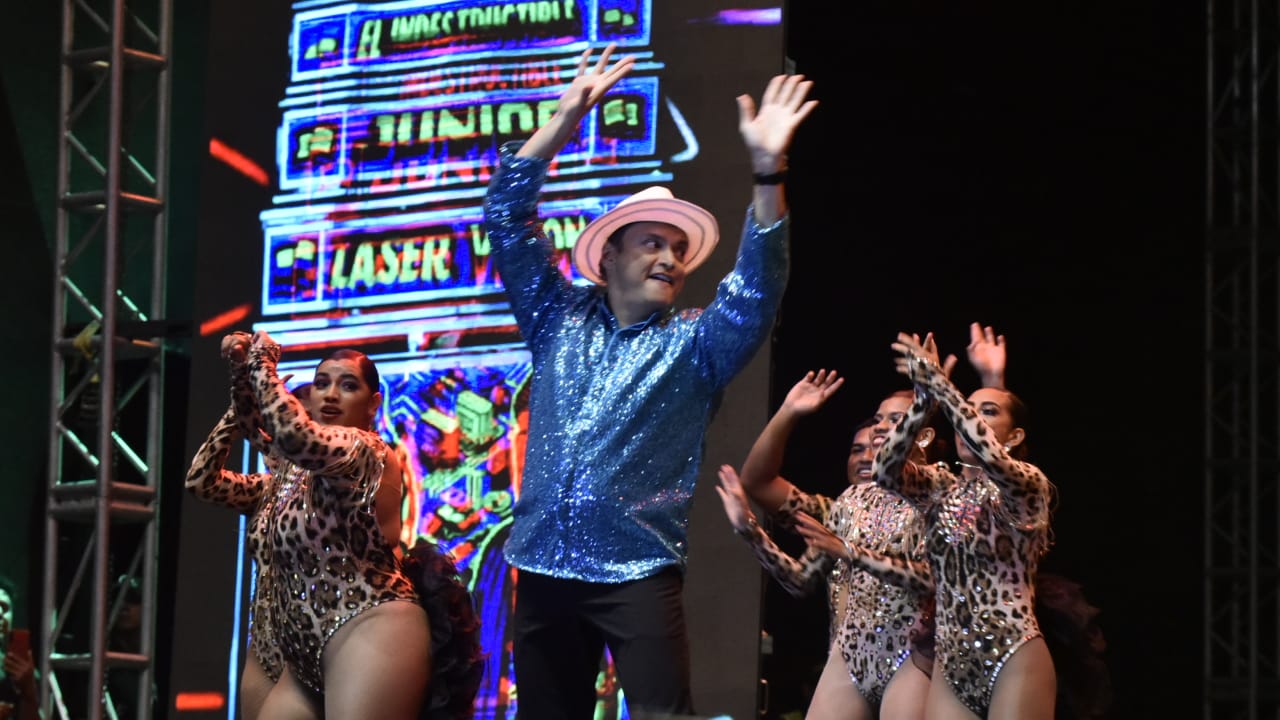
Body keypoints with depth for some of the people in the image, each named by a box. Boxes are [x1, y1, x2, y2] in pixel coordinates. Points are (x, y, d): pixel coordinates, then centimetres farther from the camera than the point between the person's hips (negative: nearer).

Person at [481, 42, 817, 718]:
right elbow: (507, 220, 7)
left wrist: (767, 174, -23)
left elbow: (754, 294, -10)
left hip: (638, 569, -3)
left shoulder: (694, 344, 8)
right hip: (544, 567, 3)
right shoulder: (560, 322, 13)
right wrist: (564, 122, -3)